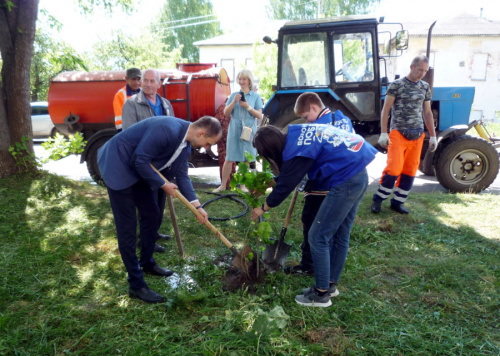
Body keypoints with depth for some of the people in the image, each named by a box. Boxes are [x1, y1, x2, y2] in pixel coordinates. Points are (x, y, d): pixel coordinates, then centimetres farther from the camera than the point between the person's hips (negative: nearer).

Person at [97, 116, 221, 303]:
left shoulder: (186, 142, -1)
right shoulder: (167, 130, -30)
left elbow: (181, 174, 5)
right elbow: (139, 160, -28)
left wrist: (197, 206, -1)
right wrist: (163, 185, -16)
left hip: (139, 171, 9)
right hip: (119, 165, -9)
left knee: (151, 215, 15)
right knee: (127, 226, -5)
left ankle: (147, 263, 36)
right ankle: (136, 285, 5)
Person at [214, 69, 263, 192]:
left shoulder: (255, 96, 5)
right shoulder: (234, 95, 9)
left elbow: (259, 115, 0)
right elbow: (226, 112, 3)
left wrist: (247, 107, -12)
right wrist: (234, 102, -11)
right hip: (234, 130, 1)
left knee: (246, 159, 5)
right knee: (229, 159, 0)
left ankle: (243, 185, 15)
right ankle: (223, 185, 6)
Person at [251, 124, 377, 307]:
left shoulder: (296, 150, -18)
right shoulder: (296, 136, 8)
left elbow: (285, 186, -7)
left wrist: (263, 208, 9)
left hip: (346, 181, -10)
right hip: (358, 174, 10)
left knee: (318, 237, 0)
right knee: (340, 235, 17)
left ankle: (321, 294, 11)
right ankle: (330, 285, 31)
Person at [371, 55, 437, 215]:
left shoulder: (425, 87, 14)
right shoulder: (396, 85, -2)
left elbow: (427, 112, 19)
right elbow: (386, 109, -4)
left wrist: (433, 136, 16)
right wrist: (383, 133, -12)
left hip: (417, 136, 5)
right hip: (398, 133, -5)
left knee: (410, 171, 5)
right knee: (394, 168, -13)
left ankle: (397, 202, 17)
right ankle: (378, 199, 5)